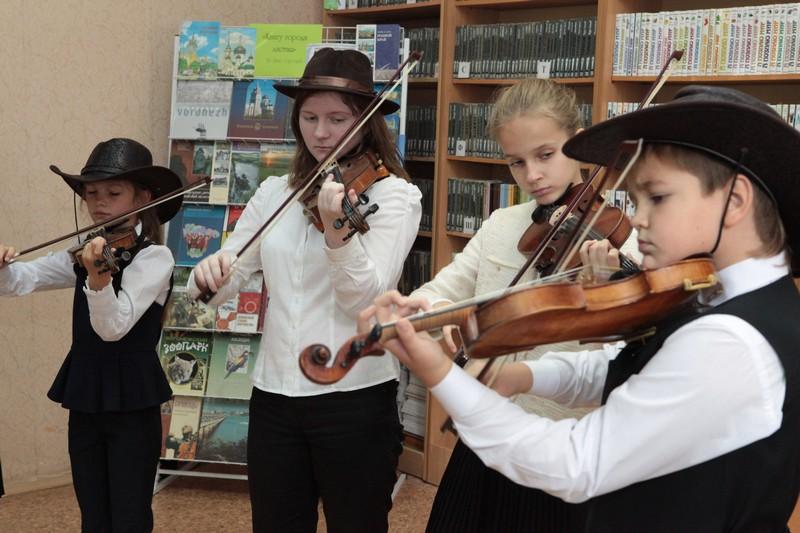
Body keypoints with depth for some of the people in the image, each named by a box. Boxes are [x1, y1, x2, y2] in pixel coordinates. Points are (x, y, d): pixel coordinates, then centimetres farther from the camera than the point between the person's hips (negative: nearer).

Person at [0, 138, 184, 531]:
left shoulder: (155, 256, -12)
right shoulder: (84, 252, 7)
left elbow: (113, 326, -24)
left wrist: (97, 276, -42)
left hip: (132, 404, -6)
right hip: (84, 400, 6)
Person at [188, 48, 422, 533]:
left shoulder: (394, 195, -5)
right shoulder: (275, 192, 7)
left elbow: (366, 299, -17)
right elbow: (226, 281, 5)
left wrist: (337, 233, -34)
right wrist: (208, 273, -18)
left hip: (355, 398, -4)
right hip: (273, 395, 4)